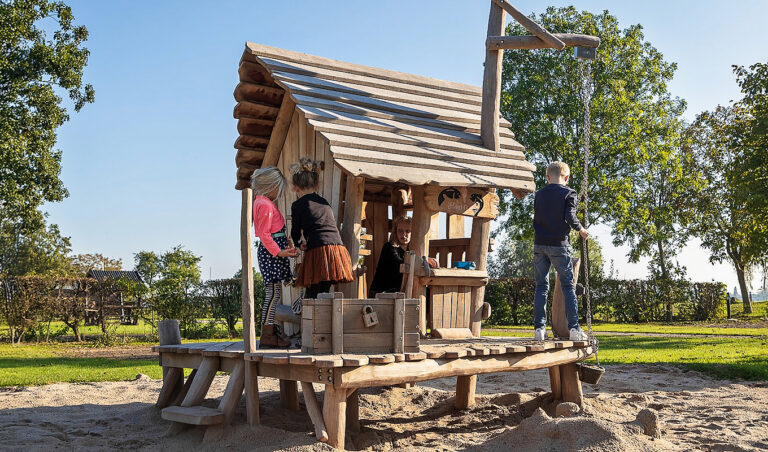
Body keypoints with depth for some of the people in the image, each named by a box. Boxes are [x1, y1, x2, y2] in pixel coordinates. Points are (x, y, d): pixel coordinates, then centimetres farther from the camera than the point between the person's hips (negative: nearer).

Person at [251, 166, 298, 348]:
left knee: (273, 293, 11)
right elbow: (264, 234, -18)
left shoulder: (262, 202, 19)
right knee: (273, 292, -11)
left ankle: (270, 332, 14)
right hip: (270, 251, -11)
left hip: (271, 251, 11)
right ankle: (267, 335, -11)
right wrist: (279, 252, -19)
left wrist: (283, 246, 23)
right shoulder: (265, 204, -13)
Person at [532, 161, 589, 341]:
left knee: (541, 286, 6)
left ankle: (539, 328, 0)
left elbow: (536, 219, 12)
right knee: (568, 286, 4)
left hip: (540, 245, 3)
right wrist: (581, 230, 3)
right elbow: (570, 216, -13)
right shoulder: (568, 193, -1)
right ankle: (574, 328, -1)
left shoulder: (539, 194, 10)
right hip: (559, 245, -3)